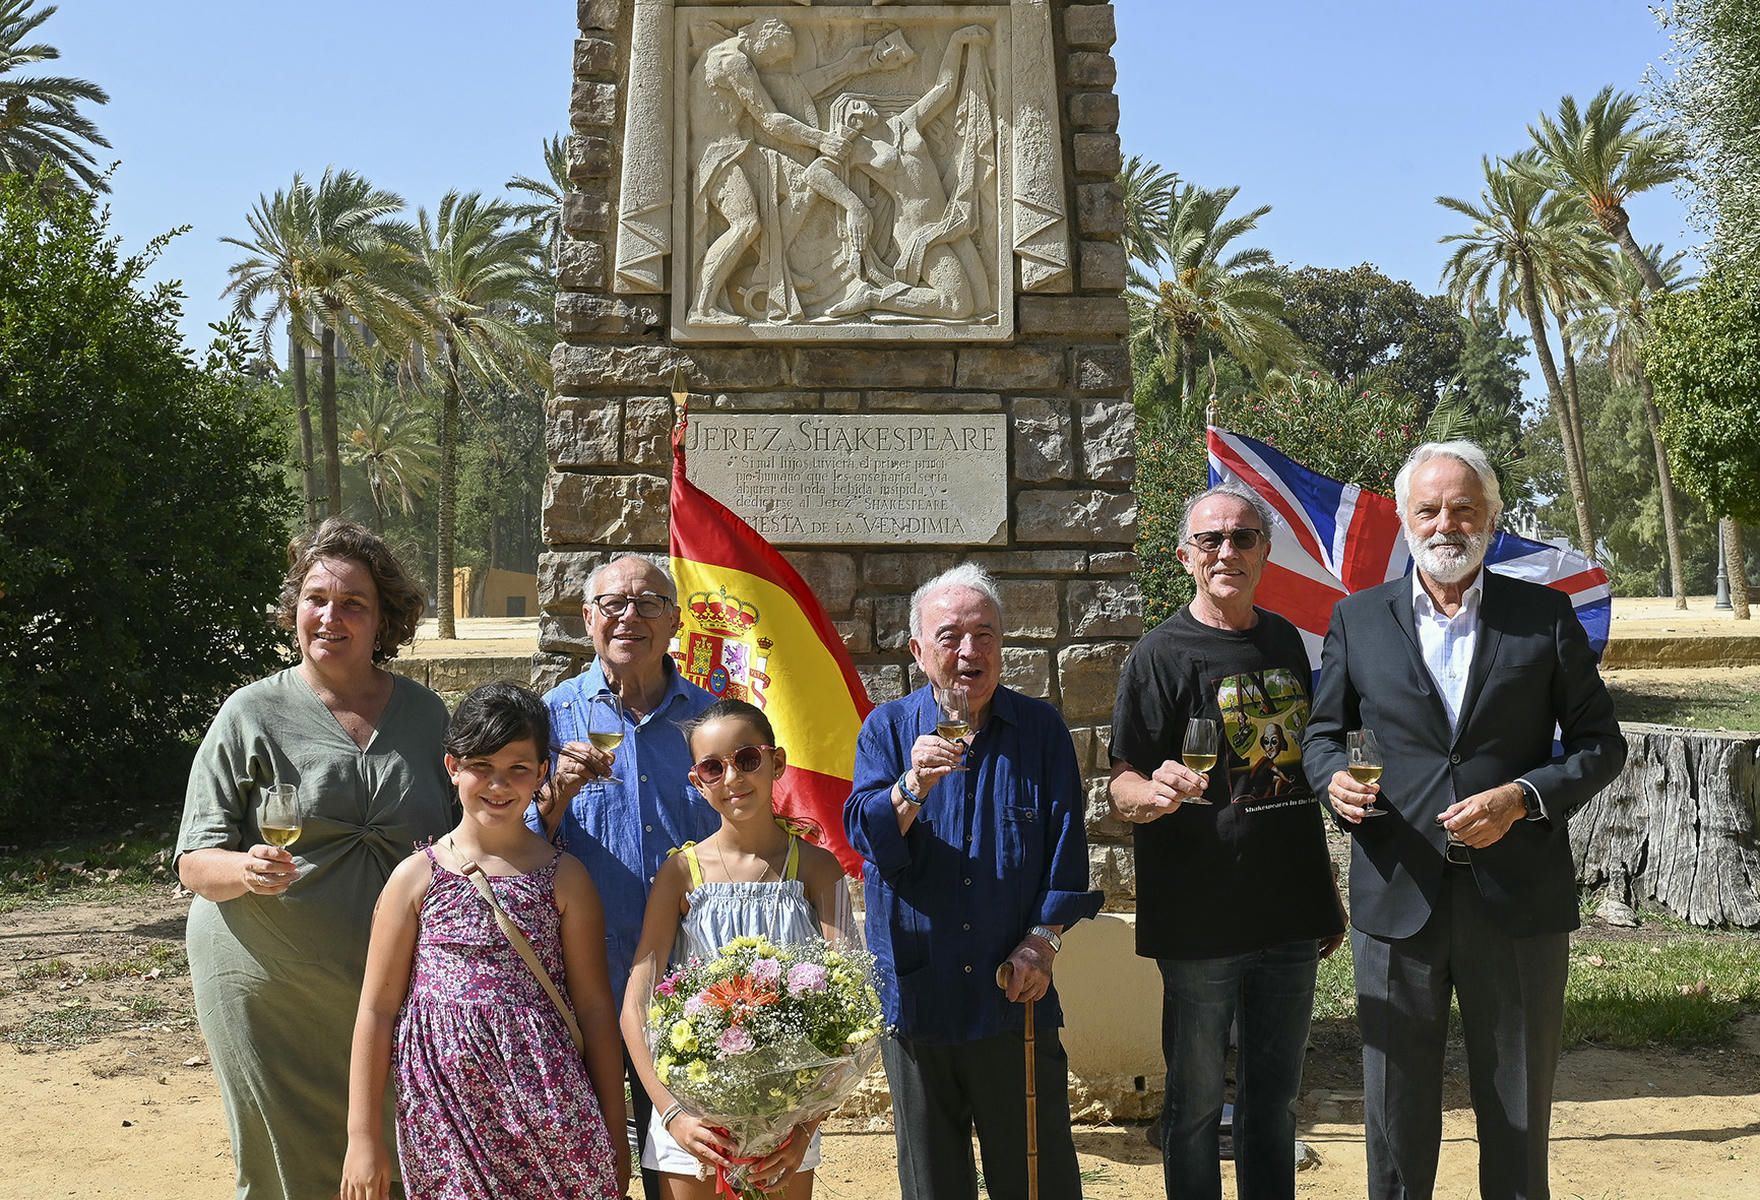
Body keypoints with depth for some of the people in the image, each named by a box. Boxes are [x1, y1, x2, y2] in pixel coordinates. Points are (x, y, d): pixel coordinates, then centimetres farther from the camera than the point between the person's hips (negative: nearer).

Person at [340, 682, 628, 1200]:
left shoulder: (564, 877, 3)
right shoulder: (417, 877, 2)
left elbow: (594, 1005, 5)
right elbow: (377, 1008, 4)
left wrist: (614, 1133, 6)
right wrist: (363, 1136, 3)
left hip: (545, 1108, 0)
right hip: (443, 1107, 0)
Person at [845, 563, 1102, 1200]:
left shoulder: (1041, 728, 5)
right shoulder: (887, 729, 4)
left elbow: (1066, 847, 4)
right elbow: (868, 836, -8)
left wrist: (1043, 940, -6)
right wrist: (914, 785, -26)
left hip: (1014, 996, 0)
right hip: (915, 996, 1)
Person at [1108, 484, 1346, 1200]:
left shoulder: (1286, 642, 10)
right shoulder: (1162, 654, -7)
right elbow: (1123, 789, -9)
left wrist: (1327, 896, 18)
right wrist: (1154, 791, -33)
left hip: (1290, 916, 5)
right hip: (1201, 921, -5)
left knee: (1274, 1096, 16)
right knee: (1196, 1100, 6)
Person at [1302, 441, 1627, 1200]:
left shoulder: (1545, 615, 2)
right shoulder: (1357, 618, 4)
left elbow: (1600, 743, 3)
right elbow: (1323, 734, 11)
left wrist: (1524, 797, -14)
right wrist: (1334, 780, -12)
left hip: (1518, 905, 0)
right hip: (1398, 901, 1)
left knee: (1518, 1112, 13)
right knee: (1396, 1110, 11)